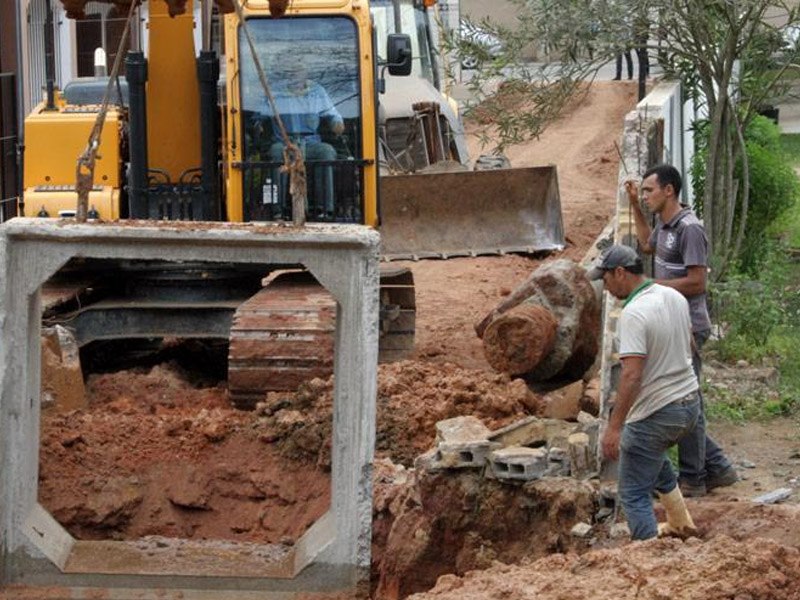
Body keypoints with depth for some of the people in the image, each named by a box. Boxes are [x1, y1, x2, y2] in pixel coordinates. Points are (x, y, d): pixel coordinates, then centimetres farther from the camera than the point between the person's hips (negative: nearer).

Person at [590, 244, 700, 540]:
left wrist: (613, 427, -27)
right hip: (690, 403, 9)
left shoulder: (634, 313, -23)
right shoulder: (676, 298, 4)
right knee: (652, 452, 37)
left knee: (634, 494, 0)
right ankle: (680, 522, 42)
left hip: (656, 413, -9)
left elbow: (632, 375, -28)